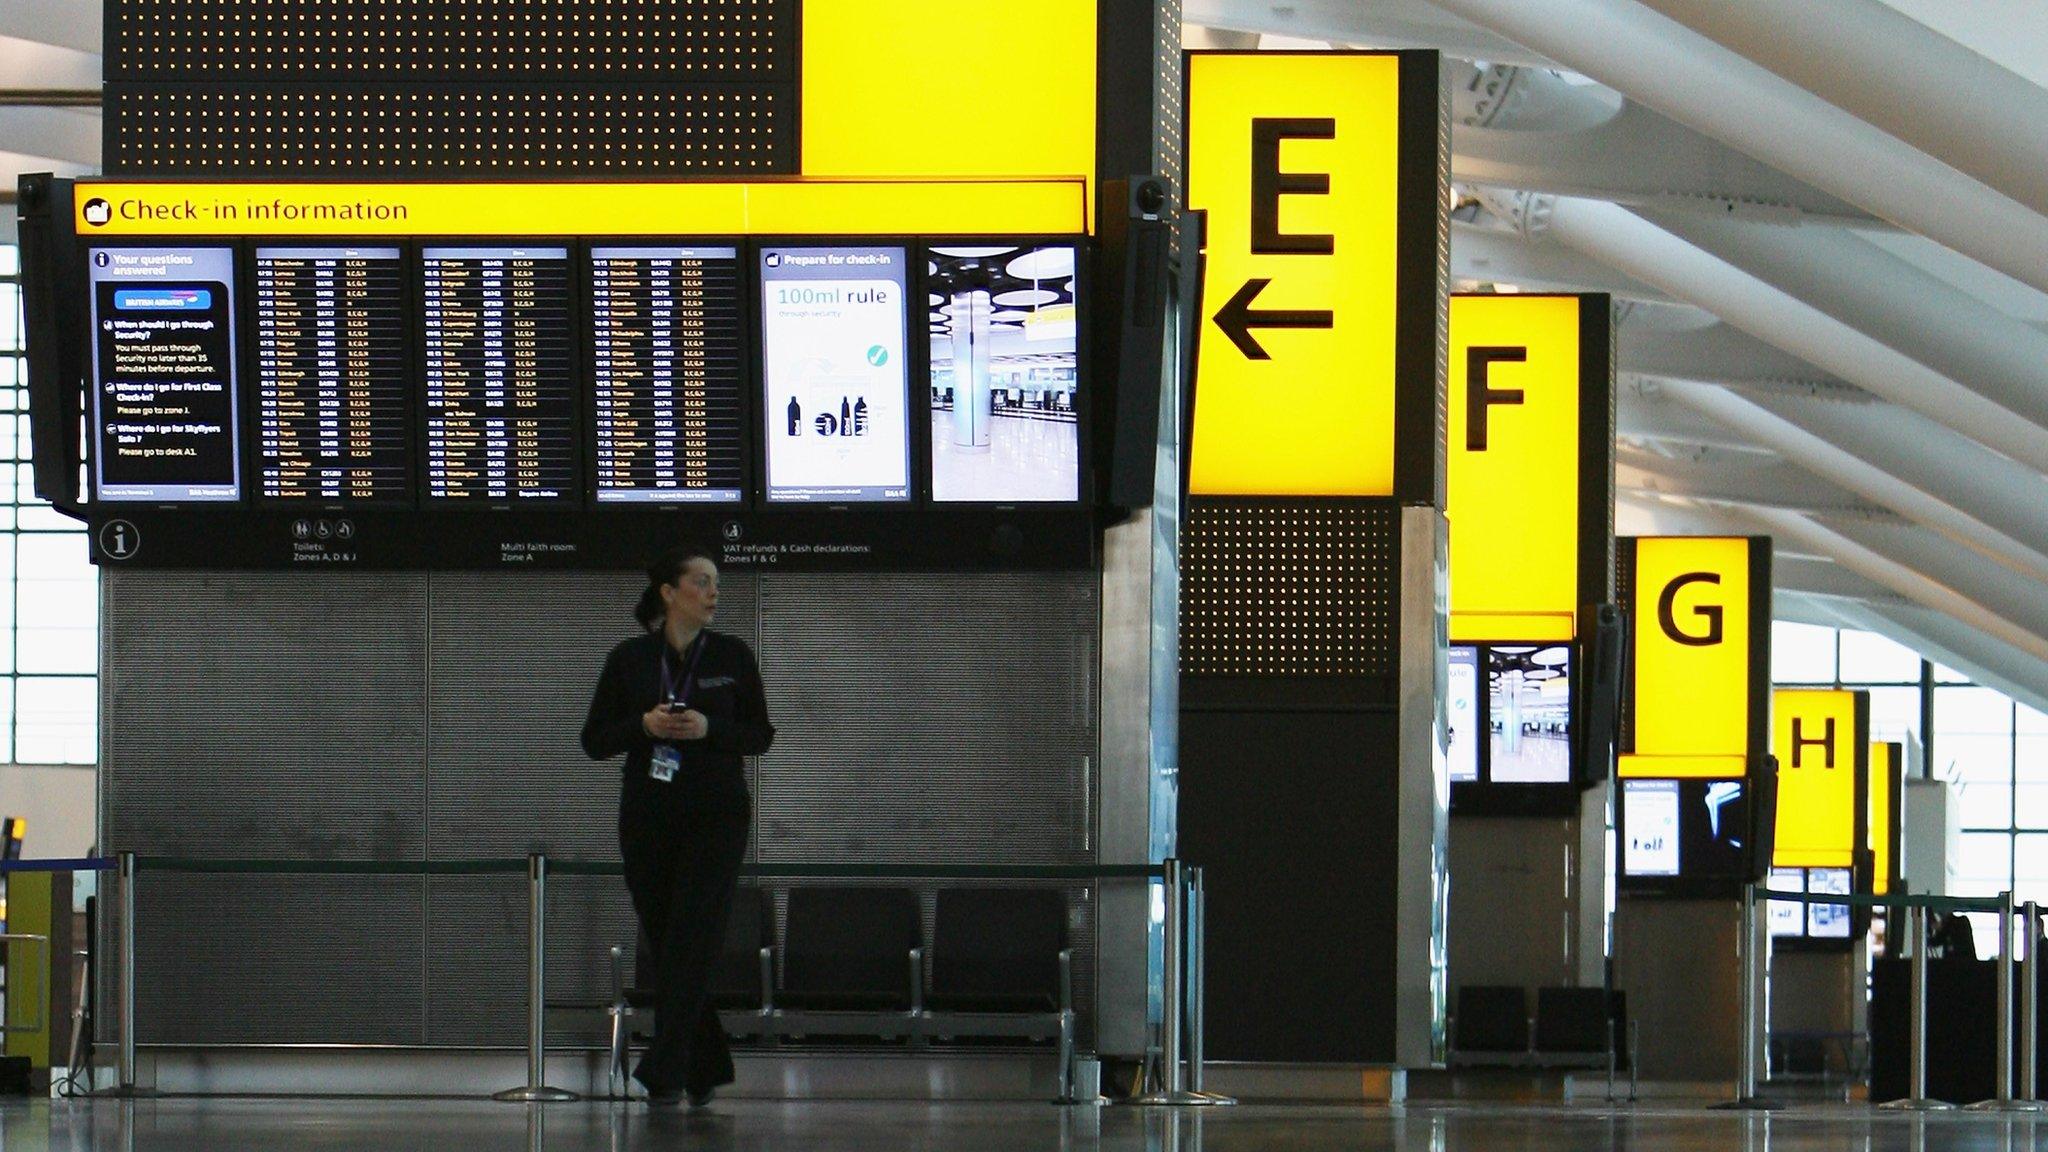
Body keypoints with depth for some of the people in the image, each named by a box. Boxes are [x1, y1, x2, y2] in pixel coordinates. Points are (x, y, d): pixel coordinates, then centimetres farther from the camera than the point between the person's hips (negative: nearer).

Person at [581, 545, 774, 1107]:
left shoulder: (732, 656, 2)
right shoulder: (629, 659, 2)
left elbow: (760, 736, 5)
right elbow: (595, 741, 3)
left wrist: (708, 728, -13)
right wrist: (644, 724, -15)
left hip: (717, 815, -2)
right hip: (647, 818, 2)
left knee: (691, 942, -12)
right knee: (665, 944, 6)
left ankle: (665, 1074, -15)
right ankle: (705, 1069, 19)